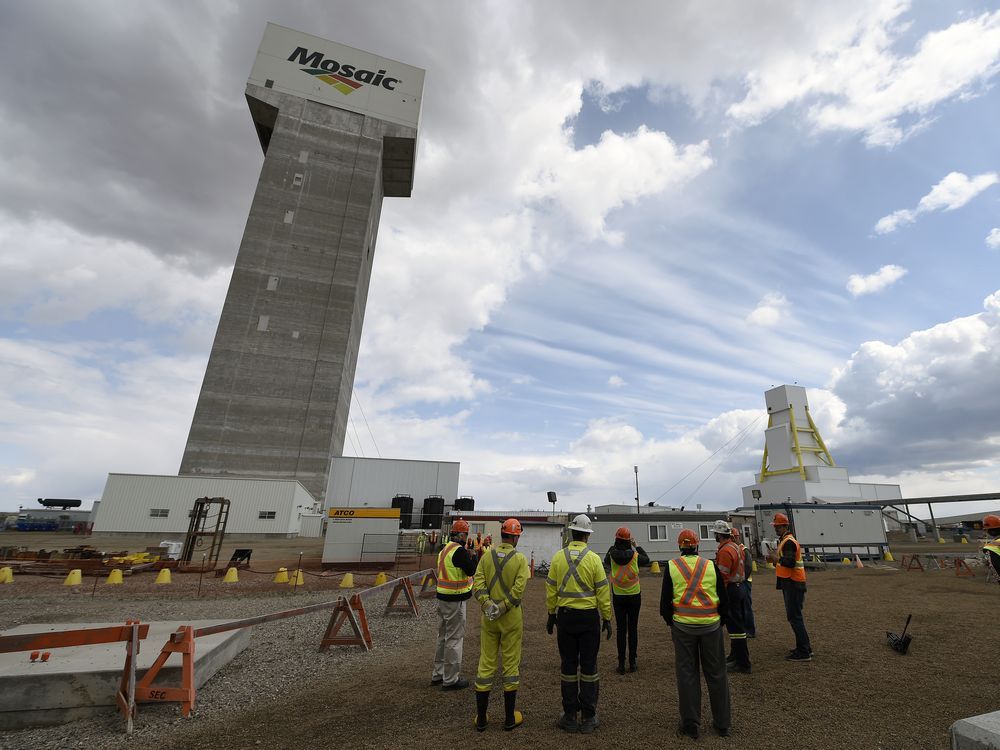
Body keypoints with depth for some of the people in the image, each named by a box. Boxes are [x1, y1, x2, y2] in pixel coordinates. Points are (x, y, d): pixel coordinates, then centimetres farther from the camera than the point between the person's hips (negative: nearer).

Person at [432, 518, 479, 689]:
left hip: (442, 598, 9)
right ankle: (451, 679, 13)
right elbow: (472, 570, -20)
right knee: (454, 638, 2)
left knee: (443, 636, 20)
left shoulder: (444, 549, 9)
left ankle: (438, 674, 32)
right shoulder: (459, 551, -20)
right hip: (455, 600, -9)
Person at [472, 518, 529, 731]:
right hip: (511, 617, -3)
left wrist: (487, 605, -17)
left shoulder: (487, 555, -1)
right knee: (511, 664, 10)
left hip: (488, 616, 3)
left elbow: (477, 584, -10)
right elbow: (518, 590, -19)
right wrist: (502, 608, -15)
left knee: (486, 664, 12)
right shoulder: (520, 558, -10)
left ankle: (481, 718, 22)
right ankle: (510, 718, 21)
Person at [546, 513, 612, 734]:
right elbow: (602, 592, -7)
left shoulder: (558, 557, -4)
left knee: (568, 665, 12)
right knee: (588, 666, 10)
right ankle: (588, 718, 18)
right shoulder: (593, 559, -11)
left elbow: (551, 589, 1)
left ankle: (569, 717, 20)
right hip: (588, 616, -2)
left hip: (565, 616, 2)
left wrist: (551, 615, 11)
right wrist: (607, 618, 3)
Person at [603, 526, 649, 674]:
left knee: (621, 629, 7)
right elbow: (647, 560, 8)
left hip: (618, 597, 0)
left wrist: (615, 547, 14)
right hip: (634, 596, 0)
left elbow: (606, 562, 12)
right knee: (633, 629, 10)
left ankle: (621, 664, 10)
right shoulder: (635, 555, -14)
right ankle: (632, 663, 16)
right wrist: (636, 546, 15)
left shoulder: (611, 555, -12)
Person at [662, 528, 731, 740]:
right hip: (711, 625, 1)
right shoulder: (711, 565, 0)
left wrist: (670, 621, 15)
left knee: (687, 674, 9)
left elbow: (665, 599, 0)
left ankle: (691, 725, 17)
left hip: (683, 626, -1)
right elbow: (723, 598, 5)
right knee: (716, 673, 15)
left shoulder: (672, 566, -3)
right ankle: (722, 723, 26)